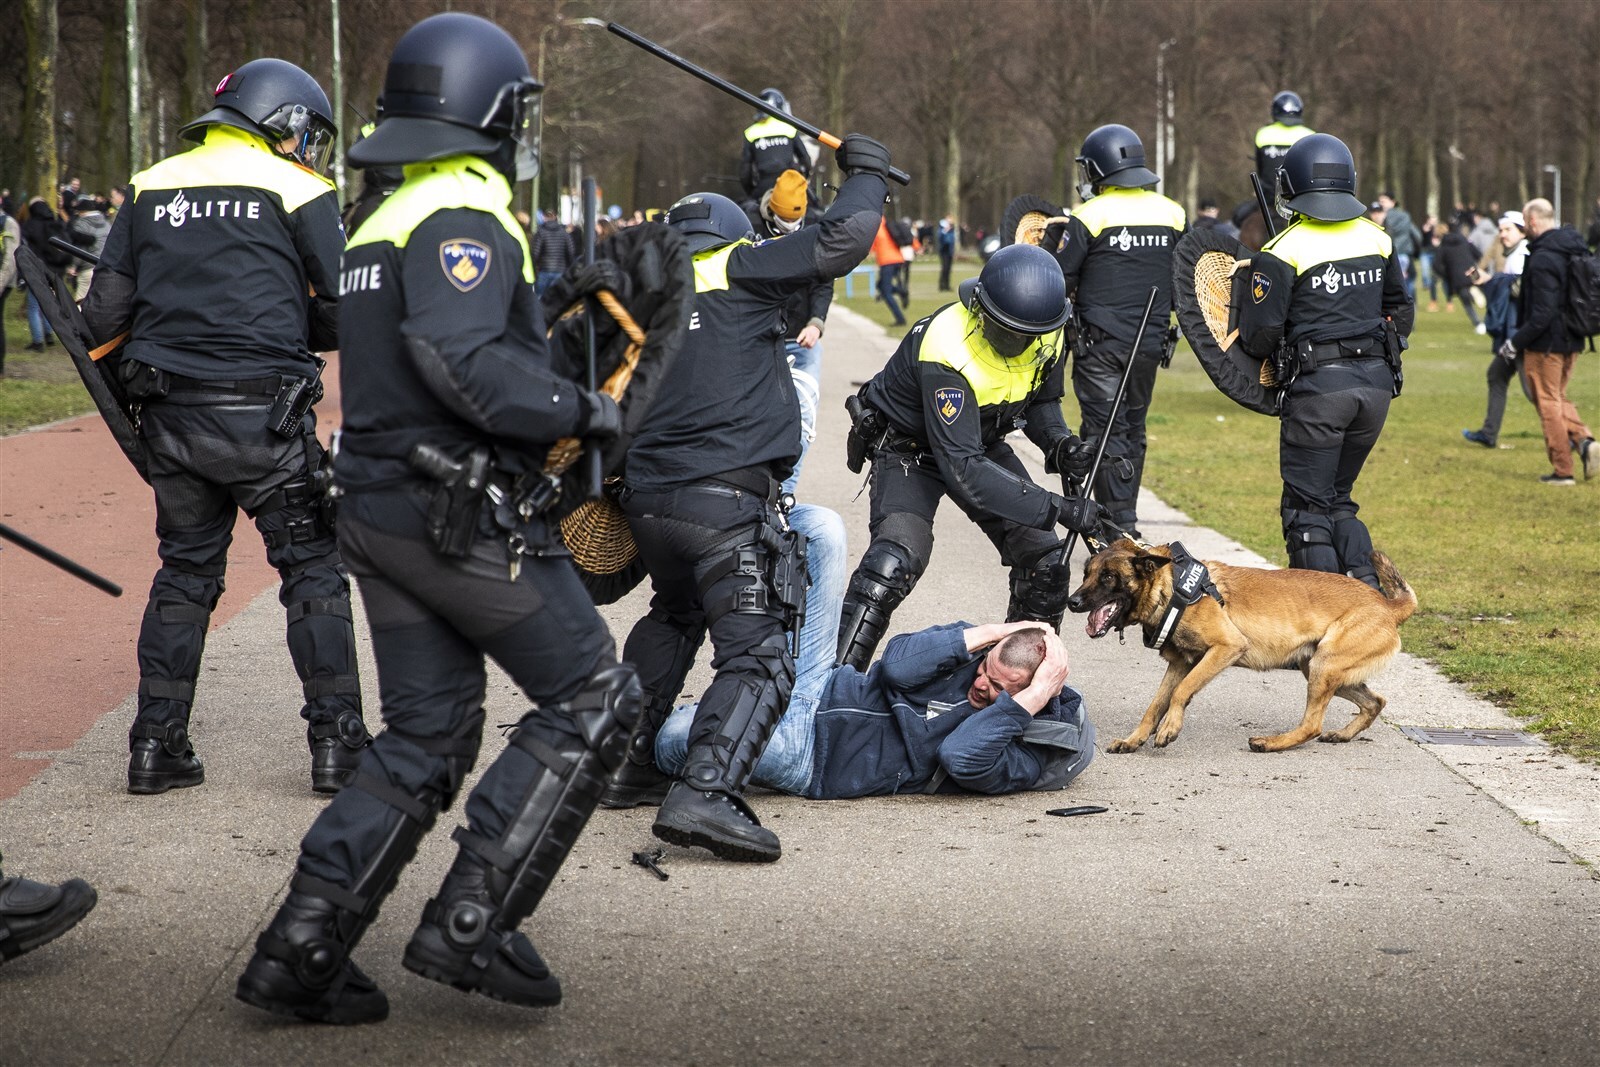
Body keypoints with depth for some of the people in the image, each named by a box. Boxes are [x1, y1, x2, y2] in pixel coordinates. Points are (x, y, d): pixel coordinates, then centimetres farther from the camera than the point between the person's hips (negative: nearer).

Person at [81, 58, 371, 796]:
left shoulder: (149, 188, 12)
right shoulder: (296, 191, -1)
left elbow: (106, 309, 8)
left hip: (171, 414, 4)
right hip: (262, 415, -4)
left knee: (184, 570, 16)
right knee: (313, 568, 7)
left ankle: (157, 745, 16)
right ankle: (336, 742, 5)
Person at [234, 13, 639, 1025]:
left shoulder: (390, 221, 18)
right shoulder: (463, 218, -14)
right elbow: (461, 362, -27)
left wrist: (549, 301, 24)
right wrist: (582, 408, -17)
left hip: (383, 512, 9)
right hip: (466, 517, -9)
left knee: (428, 736, 13)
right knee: (591, 700, 0)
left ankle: (300, 950, 7)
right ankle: (472, 923, -4)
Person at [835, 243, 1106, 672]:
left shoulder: (1045, 335, -16)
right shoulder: (947, 351, -38)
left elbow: (1041, 401, 6)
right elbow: (963, 469, -39)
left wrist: (1059, 443, -18)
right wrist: (1056, 509, -41)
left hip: (984, 441, 6)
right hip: (909, 447, -6)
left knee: (1045, 564, -3)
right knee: (893, 563, -27)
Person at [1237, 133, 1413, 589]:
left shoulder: (1284, 251, -10)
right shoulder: (1377, 238, 8)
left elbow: (1260, 336, -9)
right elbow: (1401, 309, 19)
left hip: (1318, 385, -6)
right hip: (1377, 382, 6)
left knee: (1307, 508, 2)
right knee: (1339, 499, 19)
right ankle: (1366, 590, 4)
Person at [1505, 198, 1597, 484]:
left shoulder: (1542, 259, -22)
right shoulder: (1573, 251, 6)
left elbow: (1542, 314, -25)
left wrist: (1515, 342, -17)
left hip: (1545, 343, -8)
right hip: (1571, 341, 8)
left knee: (1548, 403, 3)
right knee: (1558, 398, 22)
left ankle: (1562, 469, 7)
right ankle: (1583, 440, 0)